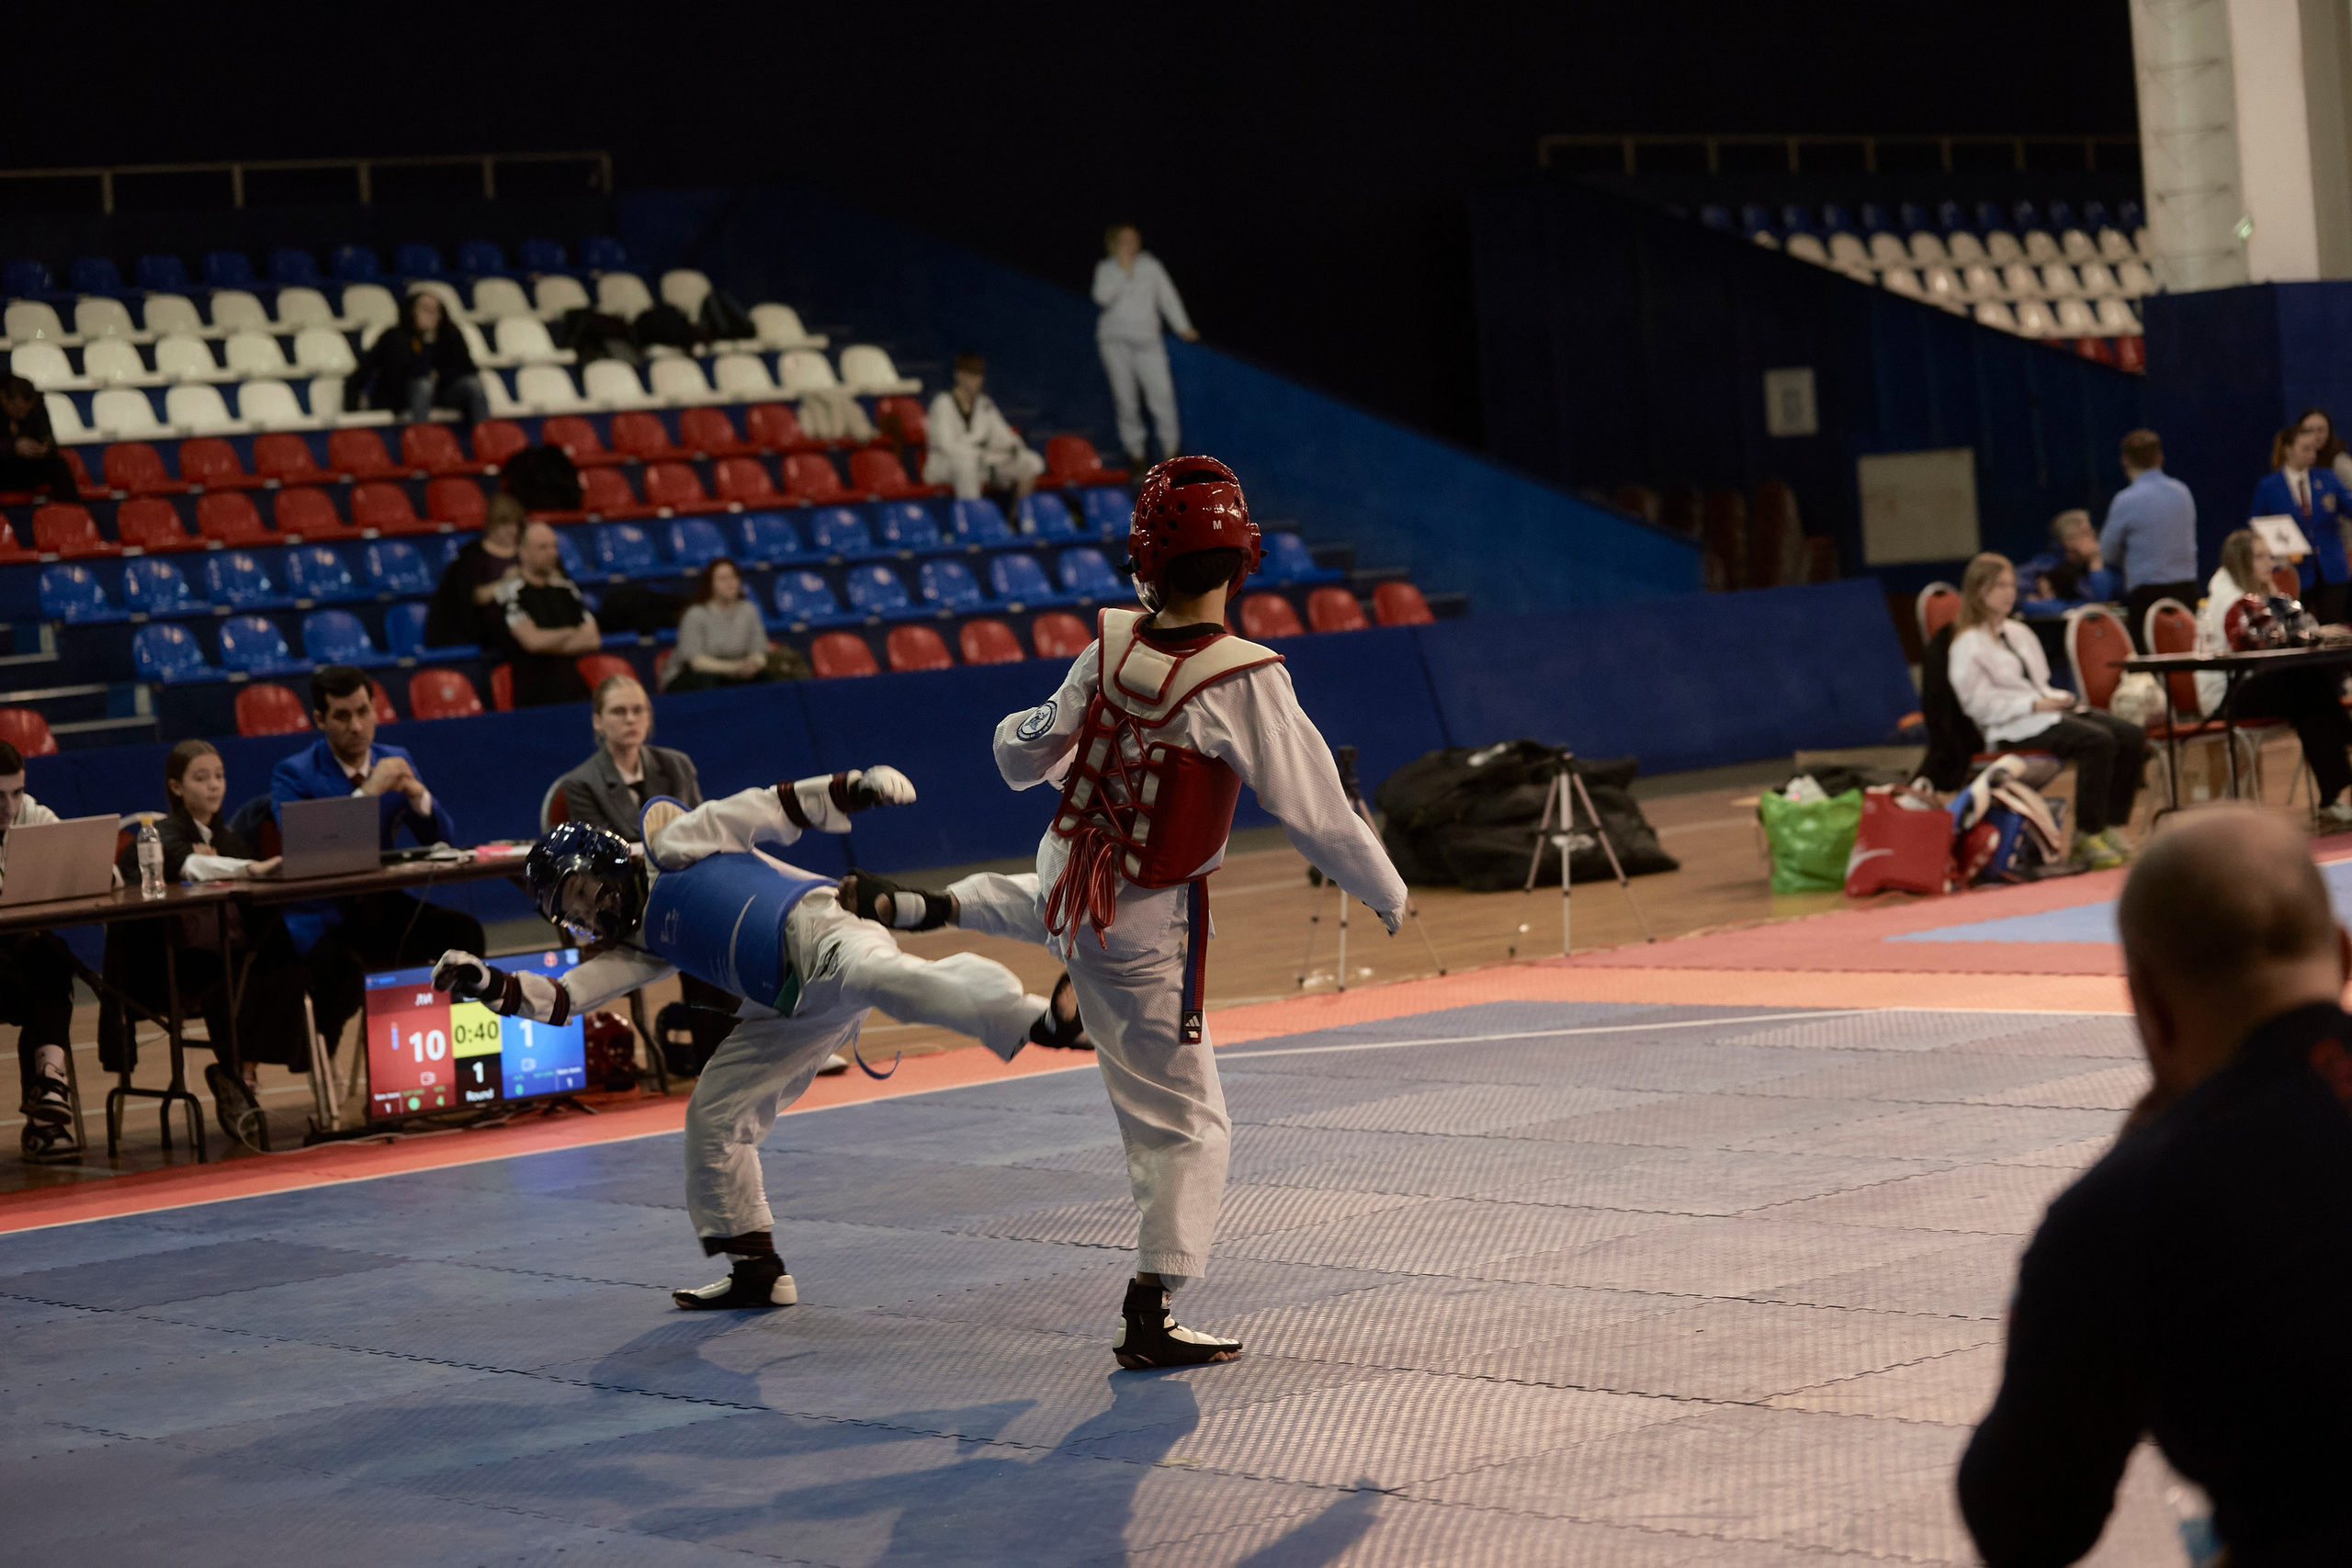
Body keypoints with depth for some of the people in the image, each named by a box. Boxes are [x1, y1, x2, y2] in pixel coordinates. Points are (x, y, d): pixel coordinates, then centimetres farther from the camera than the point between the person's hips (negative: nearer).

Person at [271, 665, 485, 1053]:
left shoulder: (396, 762, 11)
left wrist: (417, 794, -12)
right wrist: (367, 792, -25)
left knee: (463, 931, -23)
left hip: (386, 910, 5)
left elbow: (442, 840, 8)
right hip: (324, 919, -5)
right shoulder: (293, 774, -4)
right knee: (341, 965, -37)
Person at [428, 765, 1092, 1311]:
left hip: (816, 935, -9)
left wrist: (853, 787, -12)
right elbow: (563, 997, 17)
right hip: (788, 1008, 9)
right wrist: (489, 983, 4)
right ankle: (757, 1269, 16)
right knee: (713, 1115, 8)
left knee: (877, 976, -40)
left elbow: (774, 810, 1)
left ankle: (1043, 1017, -58)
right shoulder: (644, 943, 23)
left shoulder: (673, 844, 6)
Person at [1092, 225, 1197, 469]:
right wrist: (1122, 270, -8)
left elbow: (1167, 297, 14)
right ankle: (1135, 450, 4)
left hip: (1146, 339, 0)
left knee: (1162, 392, -13)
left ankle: (1171, 447, -5)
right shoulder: (1106, 269, 9)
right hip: (1115, 339, 0)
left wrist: (1182, 327, 7)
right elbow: (1102, 297, -8)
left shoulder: (1150, 266, 13)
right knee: (1125, 396, -2)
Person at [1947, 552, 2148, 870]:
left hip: (2044, 710, 8)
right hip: (2012, 726, -8)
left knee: (2132, 736, -12)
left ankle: (2112, 825, -8)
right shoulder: (1968, 645, -3)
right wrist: (2034, 705, -18)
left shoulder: (2020, 634, 22)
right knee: (2097, 741, -31)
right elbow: (1979, 705, -11)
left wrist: (2059, 699, 2)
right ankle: (2087, 837, -24)